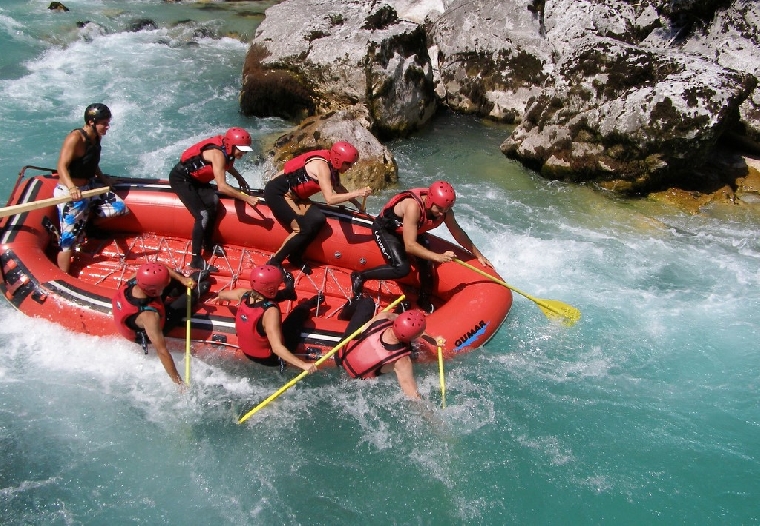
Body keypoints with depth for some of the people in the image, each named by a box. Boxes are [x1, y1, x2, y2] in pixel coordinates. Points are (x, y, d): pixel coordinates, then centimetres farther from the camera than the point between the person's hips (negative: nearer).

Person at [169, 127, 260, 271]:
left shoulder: (226, 151, -3)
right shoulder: (218, 154, -30)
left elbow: (227, 165, 24)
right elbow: (222, 187, -37)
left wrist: (240, 179, 11)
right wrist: (246, 198, -34)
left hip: (195, 178, 9)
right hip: (180, 178, -9)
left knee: (212, 201, -10)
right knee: (202, 215, -17)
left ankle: (208, 245, 3)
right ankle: (196, 261, -14)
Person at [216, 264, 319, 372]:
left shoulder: (243, 294, -19)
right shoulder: (270, 312, -39)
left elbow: (221, 295, 5)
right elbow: (277, 348, -44)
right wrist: (303, 365, -48)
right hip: (269, 358, -6)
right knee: (300, 311, 7)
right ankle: (311, 303, 39)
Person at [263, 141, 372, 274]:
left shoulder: (331, 165, 1)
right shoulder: (322, 166, -25)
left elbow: (338, 187, 19)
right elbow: (329, 199, -32)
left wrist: (356, 203, 14)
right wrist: (356, 193, -32)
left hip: (293, 194, 9)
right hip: (276, 192, -9)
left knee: (318, 219, -9)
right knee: (304, 229, -17)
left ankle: (295, 257, 6)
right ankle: (274, 263, -4)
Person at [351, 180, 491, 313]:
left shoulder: (444, 209, -20)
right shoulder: (413, 206, -41)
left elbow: (458, 233, -3)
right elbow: (409, 246, -43)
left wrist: (478, 255, 1)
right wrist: (438, 256, -49)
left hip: (412, 230, 7)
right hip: (385, 229, -7)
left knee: (425, 262, -9)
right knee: (402, 268, -23)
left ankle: (424, 300, 13)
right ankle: (359, 276, -6)